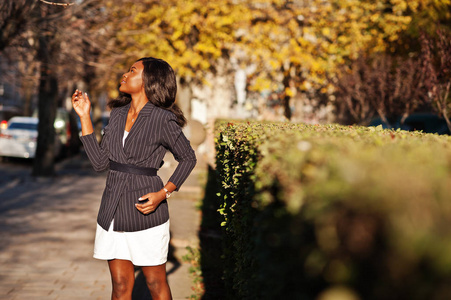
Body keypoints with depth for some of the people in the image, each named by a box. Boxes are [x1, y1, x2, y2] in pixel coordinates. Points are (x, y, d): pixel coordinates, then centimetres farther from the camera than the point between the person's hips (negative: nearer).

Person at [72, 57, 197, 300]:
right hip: (113, 210, 5)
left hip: (145, 211, -5)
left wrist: (163, 194, -13)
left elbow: (188, 158, -1)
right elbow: (100, 162, 5)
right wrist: (85, 117, 4)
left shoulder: (162, 119, -10)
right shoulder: (117, 114, 7)